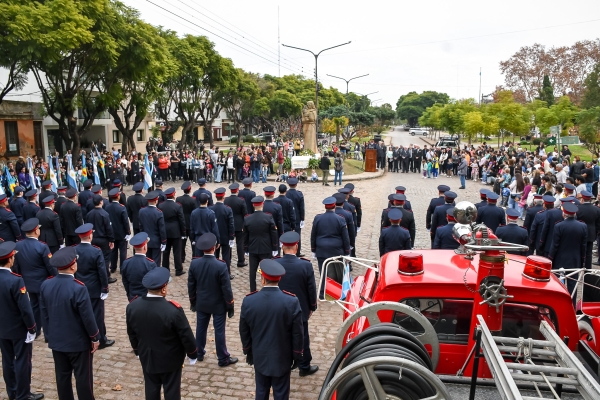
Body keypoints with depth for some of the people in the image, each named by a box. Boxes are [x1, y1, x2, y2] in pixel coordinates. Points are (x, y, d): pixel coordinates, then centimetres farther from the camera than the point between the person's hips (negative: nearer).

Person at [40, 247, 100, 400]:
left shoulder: (45, 285, -6)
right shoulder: (78, 288, -26)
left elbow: (44, 314, 4)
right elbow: (87, 317, -19)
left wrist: (50, 334, 18)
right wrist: (95, 337, -5)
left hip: (56, 340, 6)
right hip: (79, 342, -6)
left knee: (62, 375, 18)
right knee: (83, 376, 9)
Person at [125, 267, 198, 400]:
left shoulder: (132, 306, -14)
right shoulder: (173, 310, -30)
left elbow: (131, 334, 3)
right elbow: (186, 336, -18)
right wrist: (193, 354, 0)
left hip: (147, 357, 4)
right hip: (170, 359, -4)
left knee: (151, 389, 22)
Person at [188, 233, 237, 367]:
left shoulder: (194, 263, -12)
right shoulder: (221, 266, -25)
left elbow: (191, 285, -1)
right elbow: (226, 289, -18)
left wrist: (192, 301, 14)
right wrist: (230, 306, -5)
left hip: (201, 303, 4)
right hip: (218, 305, -4)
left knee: (201, 328, 20)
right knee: (219, 331, 7)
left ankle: (199, 353, 36)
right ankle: (223, 359, 19)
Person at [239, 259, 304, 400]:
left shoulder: (248, 301, -15)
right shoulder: (292, 301, -20)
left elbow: (244, 332, -2)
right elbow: (297, 333, -12)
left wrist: (248, 352, 14)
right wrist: (297, 355, 3)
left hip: (260, 357, 2)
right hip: (282, 358, -2)